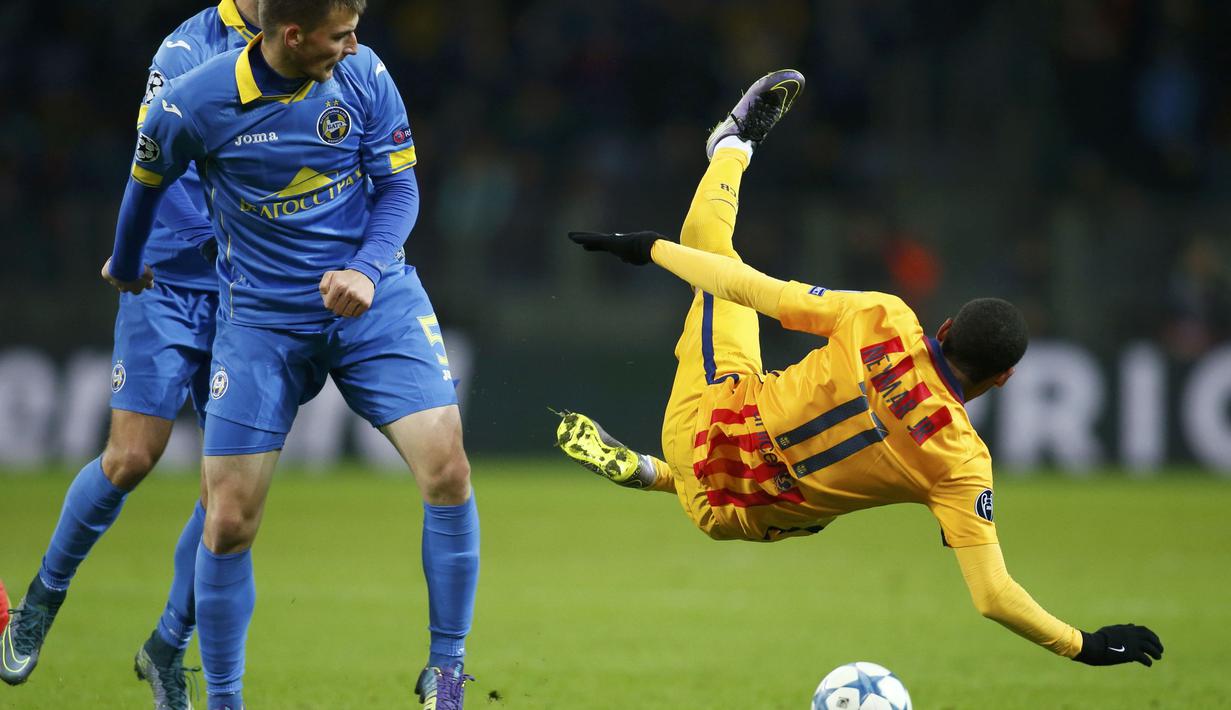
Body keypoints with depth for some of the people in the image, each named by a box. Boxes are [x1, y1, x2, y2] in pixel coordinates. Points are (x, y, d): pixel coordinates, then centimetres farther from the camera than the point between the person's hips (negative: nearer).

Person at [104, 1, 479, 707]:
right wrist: (125, 265, 25)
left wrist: (367, 270, -20)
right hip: (261, 317, -1)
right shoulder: (195, 103, -13)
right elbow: (147, 183, 8)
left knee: (447, 469, -17)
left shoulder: (364, 74, -8)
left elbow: (399, 188, -1)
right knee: (229, 523, -5)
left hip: (373, 301, 1)